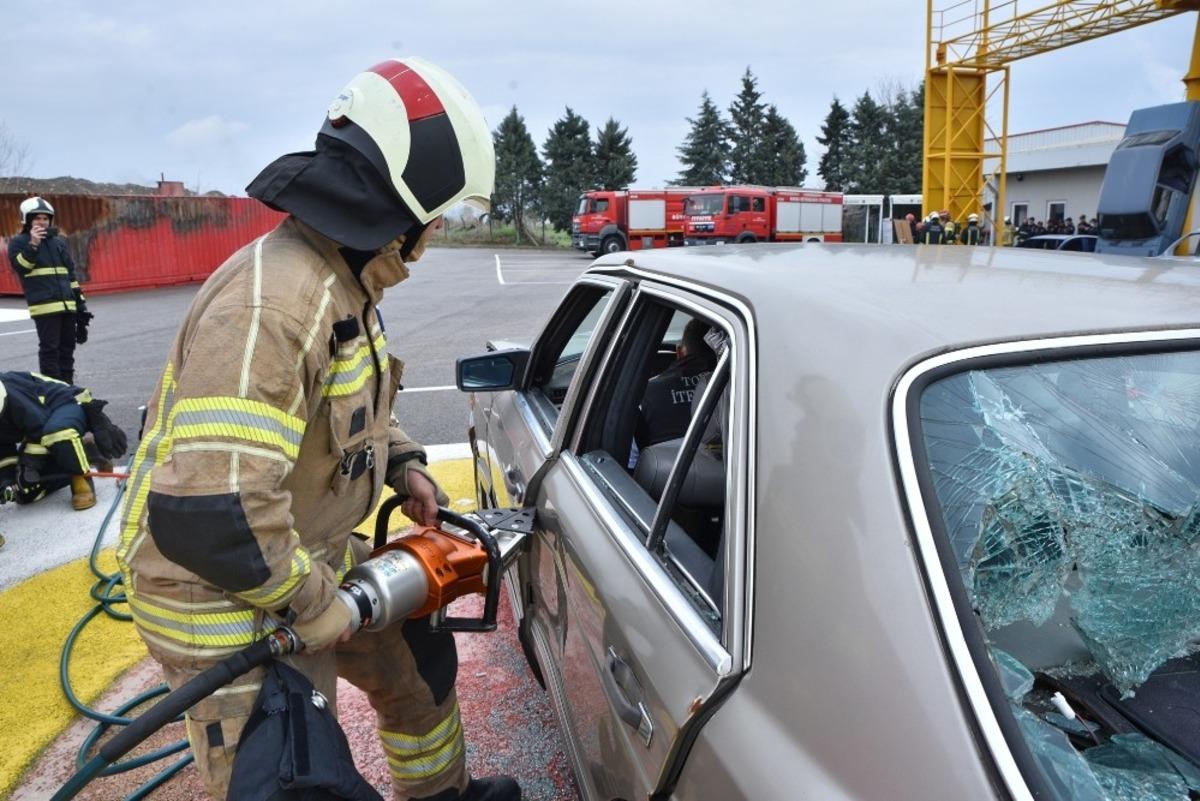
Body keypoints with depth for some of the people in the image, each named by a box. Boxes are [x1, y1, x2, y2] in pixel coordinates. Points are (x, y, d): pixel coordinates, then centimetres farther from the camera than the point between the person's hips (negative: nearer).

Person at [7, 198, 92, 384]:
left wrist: (80, 301, 17)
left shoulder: (59, 241, 19)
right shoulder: (19, 242, 5)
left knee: (67, 347, 9)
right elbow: (19, 266, -11)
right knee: (49, 348, -8)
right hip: (44, 305, -5)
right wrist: (33, 245, -21)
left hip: (67, 304, 6)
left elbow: (71, 273, 21)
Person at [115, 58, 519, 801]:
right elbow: (208, 513, -37)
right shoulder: (271, 302, -32)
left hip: (311, 558, 10)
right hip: (228, 600, -9)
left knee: (419, 655, 23)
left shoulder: (341, 280, 0)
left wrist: (403, 463, 4)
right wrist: (313, 604, -23)